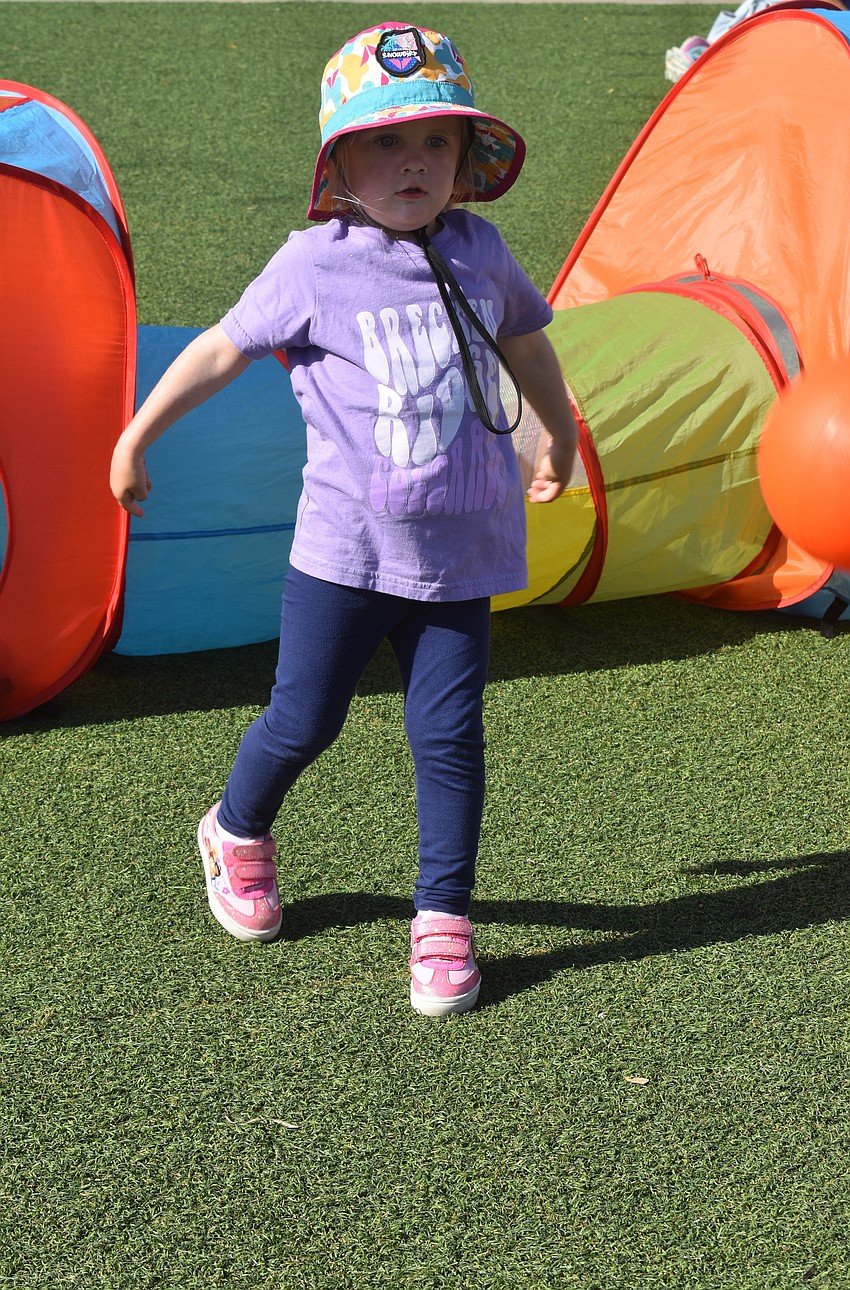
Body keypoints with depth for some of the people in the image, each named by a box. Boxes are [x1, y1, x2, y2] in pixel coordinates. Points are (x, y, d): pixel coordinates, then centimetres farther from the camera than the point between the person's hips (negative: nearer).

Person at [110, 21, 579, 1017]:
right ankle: (237, 832, 39)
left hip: (459, 559, 3)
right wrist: (135, 438, 9)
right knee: (303, 719, 8)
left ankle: (443, 917, 15)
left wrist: (562, 441, 35)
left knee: (449, 734, 2)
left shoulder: (478, 252, 5)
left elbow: (525, 344, 23)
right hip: (346, 550, -2)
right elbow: (221, 350, 3)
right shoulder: (314, 266, -7)